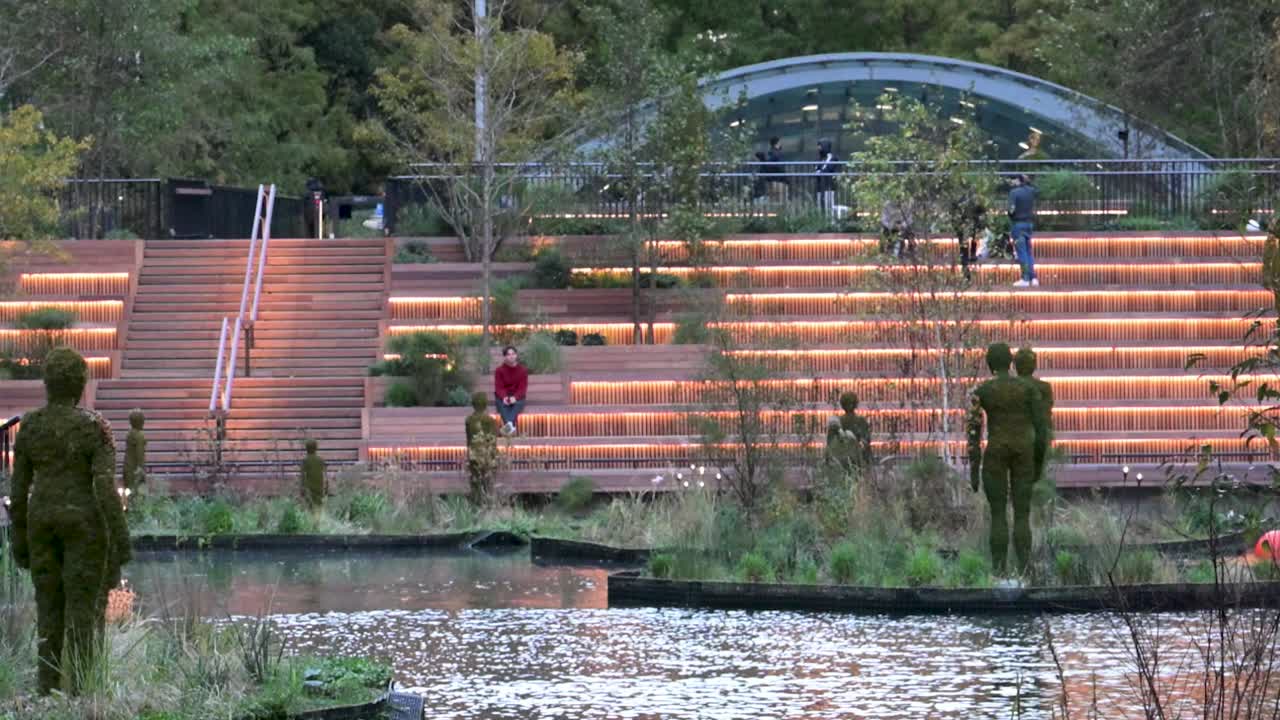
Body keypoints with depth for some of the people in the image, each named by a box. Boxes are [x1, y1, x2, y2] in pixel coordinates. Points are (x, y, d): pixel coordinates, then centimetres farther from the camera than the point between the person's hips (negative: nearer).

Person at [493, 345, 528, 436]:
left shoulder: (523, 370, 3)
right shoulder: (499, 370, 3)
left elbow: (523, 387, -6)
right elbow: (499, 387, -6)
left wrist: (515, 397, -26)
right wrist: (504, 397, -28)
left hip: (517, 397, 0)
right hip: (503, 397, 0)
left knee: (517, 404, -36)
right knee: (503, 405, -35)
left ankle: (509, 424, -65)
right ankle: (510, 426, -64)